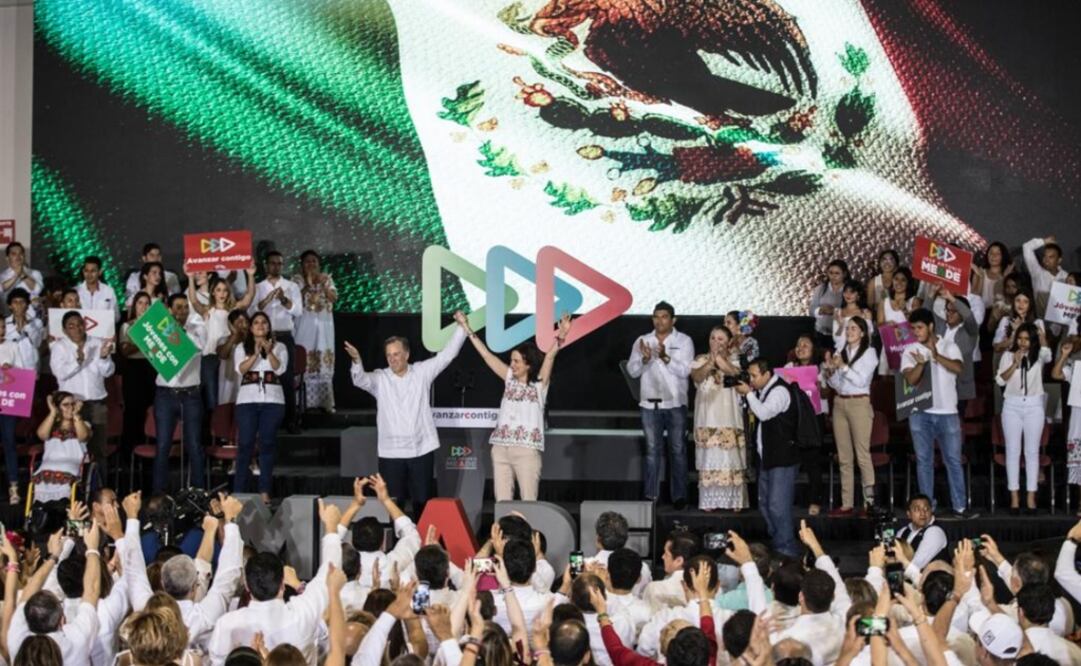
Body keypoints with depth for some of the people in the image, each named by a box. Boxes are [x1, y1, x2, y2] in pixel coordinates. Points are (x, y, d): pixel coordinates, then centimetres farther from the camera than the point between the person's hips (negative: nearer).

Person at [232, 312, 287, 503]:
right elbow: (240, 369, -3)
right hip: (247, 399, 0)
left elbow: (280, 369, -3)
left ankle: (265, 491, 0)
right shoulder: (241, 348, 12)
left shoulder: (279, 347, 11)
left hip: (272, 400, 0)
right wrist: (255, 354, -14)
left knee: (268, 443, -1)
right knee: (245, 444, -3)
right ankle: (239, 491, -2)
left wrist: (269, 352, -16)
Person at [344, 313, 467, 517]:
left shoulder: (422, 372, 4)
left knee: (422, 501, 9)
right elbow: (360, 380, -18)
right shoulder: (379, 378, 0)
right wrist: (356, 361, -40)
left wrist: (461, 327, -8)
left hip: (422, 449, 1)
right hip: (391, 452, -1)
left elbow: (447, 354, 2)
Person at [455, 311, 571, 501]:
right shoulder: (510, 379, 12)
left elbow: (550, 356, -13)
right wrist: (467, 328, 16)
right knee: (502, 501, 4)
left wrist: (560, 336, -29)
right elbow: (485, 353, 15)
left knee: (528, 503, -3)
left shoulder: (539, 383, 2)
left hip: (527, 450, -5)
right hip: (501, 448, 5)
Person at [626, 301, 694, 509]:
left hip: (675, 404, -2)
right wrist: (645, 359, -18)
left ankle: (679, 496, 4)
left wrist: (665, 358, -23)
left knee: (677, 450, 1)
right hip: (650, 403, 2)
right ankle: (650, 495, 4)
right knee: (652, 450, 4)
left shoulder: (684, 341, 2)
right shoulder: (642, 341, 8)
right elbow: (632, 371, 2)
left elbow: (685, 371, -9)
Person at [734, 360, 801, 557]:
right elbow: (755, 412, 21)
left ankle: (786, 549, -6)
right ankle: (778, 544, 24)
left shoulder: (779, 391, -16)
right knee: (765, 505, 15)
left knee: (778, 506, -12)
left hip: (782, 458, -10)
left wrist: (748, 393, -15)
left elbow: (764, 413, -26)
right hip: (767, 457, 10)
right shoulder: (762, 390, 13)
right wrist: (750, 395, 6)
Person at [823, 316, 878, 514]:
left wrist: (843, 367, -13)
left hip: (859, 403, -6)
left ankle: (870, 501, -10)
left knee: (863, 454, -10)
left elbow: (861, 380, -8)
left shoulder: (869, 353, 2)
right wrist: (829, 372, -1)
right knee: (844, 457, 4)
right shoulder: (841, 353, 16)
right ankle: (846, 504, 6)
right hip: (839, 403, 6)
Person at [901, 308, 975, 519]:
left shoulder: (949, 347, 4)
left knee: (953, 460, -1)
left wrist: (937, 356, -26)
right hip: (920, 413, 1)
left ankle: (960, 506, 2)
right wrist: (921, 363, -26)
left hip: (947, 411, -1)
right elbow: (910, 379, -7)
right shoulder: (910, 351, 5)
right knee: (924, 460, 3)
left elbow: (958, 368, -14)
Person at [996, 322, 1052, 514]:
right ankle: (1014, 497, 2)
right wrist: (1015, 364, -13)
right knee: (1013, 451, 0)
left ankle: (1031, 497, 2)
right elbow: (1000, 380, -4)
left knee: (1032, 451, 1)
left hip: (1034, 405, 0)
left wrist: (1039, 332, -16)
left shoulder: (1039, 356, 3)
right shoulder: (1008, 356, 3)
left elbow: (1048, 354, -20)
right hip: (1012, 405, 0)